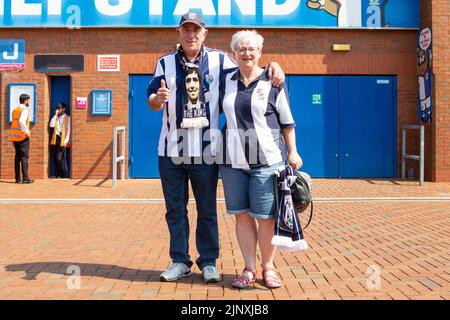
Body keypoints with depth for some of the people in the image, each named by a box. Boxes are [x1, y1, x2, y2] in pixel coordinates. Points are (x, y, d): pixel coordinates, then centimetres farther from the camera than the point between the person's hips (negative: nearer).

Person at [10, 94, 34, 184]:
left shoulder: (14, 110, 14)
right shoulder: (24, 110, -10)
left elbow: (16, 122, 14)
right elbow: (21, 121, -25)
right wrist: (27, 132, -19)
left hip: (14, 136, 7)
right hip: (23, 136, -7)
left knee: (17, 157, 9)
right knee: (24, 157, -6)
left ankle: (17, 178, 9)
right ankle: (25, 179, -7)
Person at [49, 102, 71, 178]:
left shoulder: (67, 118, 3)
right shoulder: (56, 117, 17)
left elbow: (68, 129, -1)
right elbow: (51, 125, 1)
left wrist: (66, 140, -10)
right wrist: (55, 115, 0)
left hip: (62, 138, -5)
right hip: (55, 138, 5)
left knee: (61, 158, -9)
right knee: (55, 157, 2)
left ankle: (62, 174, -2)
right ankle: (57, 174, 7)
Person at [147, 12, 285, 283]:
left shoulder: (219, 60, 5)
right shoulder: (165, 63, 8)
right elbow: (152, 102, 5)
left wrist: (272, 65, -10)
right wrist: (158, 98, -20)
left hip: (206, 150, -1)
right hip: (171, 149, 2)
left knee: (207, 210, 7)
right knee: (175, 210, 9)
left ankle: (208, 263, 19)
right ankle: (180, 261, 21)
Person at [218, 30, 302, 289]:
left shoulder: (273, 82, 2)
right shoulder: (227, 81, 10)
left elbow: (287, 121, 4)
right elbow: (218, 111, 26)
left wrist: (293, 152, 0)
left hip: (267, 160, -3)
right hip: (233, 160, 3)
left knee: (266, 217, -1)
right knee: (242, 215, 6)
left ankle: (268, 268, 16)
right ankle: (250, 269, 17)